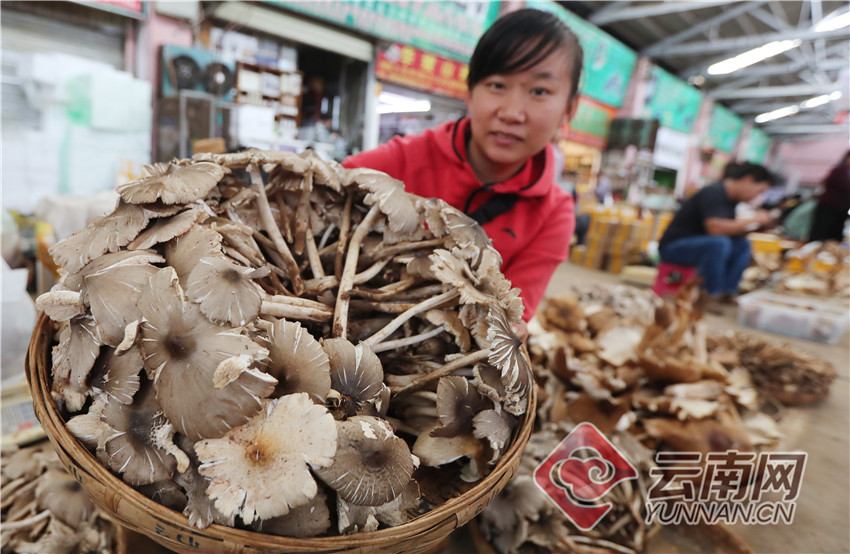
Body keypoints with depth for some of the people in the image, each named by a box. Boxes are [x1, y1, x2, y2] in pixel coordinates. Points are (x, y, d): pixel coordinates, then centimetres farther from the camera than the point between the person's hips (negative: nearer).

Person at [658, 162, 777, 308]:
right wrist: (752, 220, -20)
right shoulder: (713, 193, -18)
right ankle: (713, 296, -21)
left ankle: (727, 293, -4)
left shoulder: (729, 197, 10)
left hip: (695, 244, 10)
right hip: (672, 247, -10)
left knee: (743, 245, 0)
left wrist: (757, 226, -2)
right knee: (719, 243, -31)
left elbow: (729, 231, 12)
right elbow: (715, 228, -31)